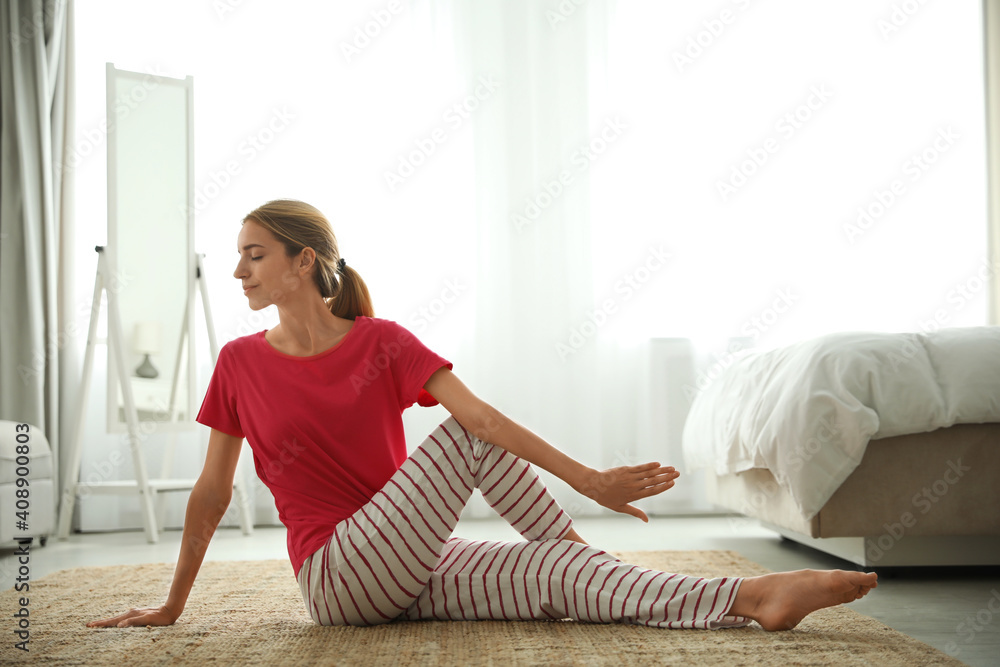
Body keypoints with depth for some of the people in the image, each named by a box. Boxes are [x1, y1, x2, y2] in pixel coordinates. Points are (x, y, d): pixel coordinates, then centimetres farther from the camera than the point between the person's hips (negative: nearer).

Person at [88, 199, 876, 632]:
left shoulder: (382, 342, 0)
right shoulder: (240, 364, -1)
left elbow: (483, 412, -11)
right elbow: (212, 492, 6)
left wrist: (586, 478, -22)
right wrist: (172, 605, 10)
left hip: (414, 565, 2)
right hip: (338, 576, -2)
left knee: (555, 576, -17)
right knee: (463, 440, -19)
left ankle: (755, 596, -21)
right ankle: (577, 543, -11)